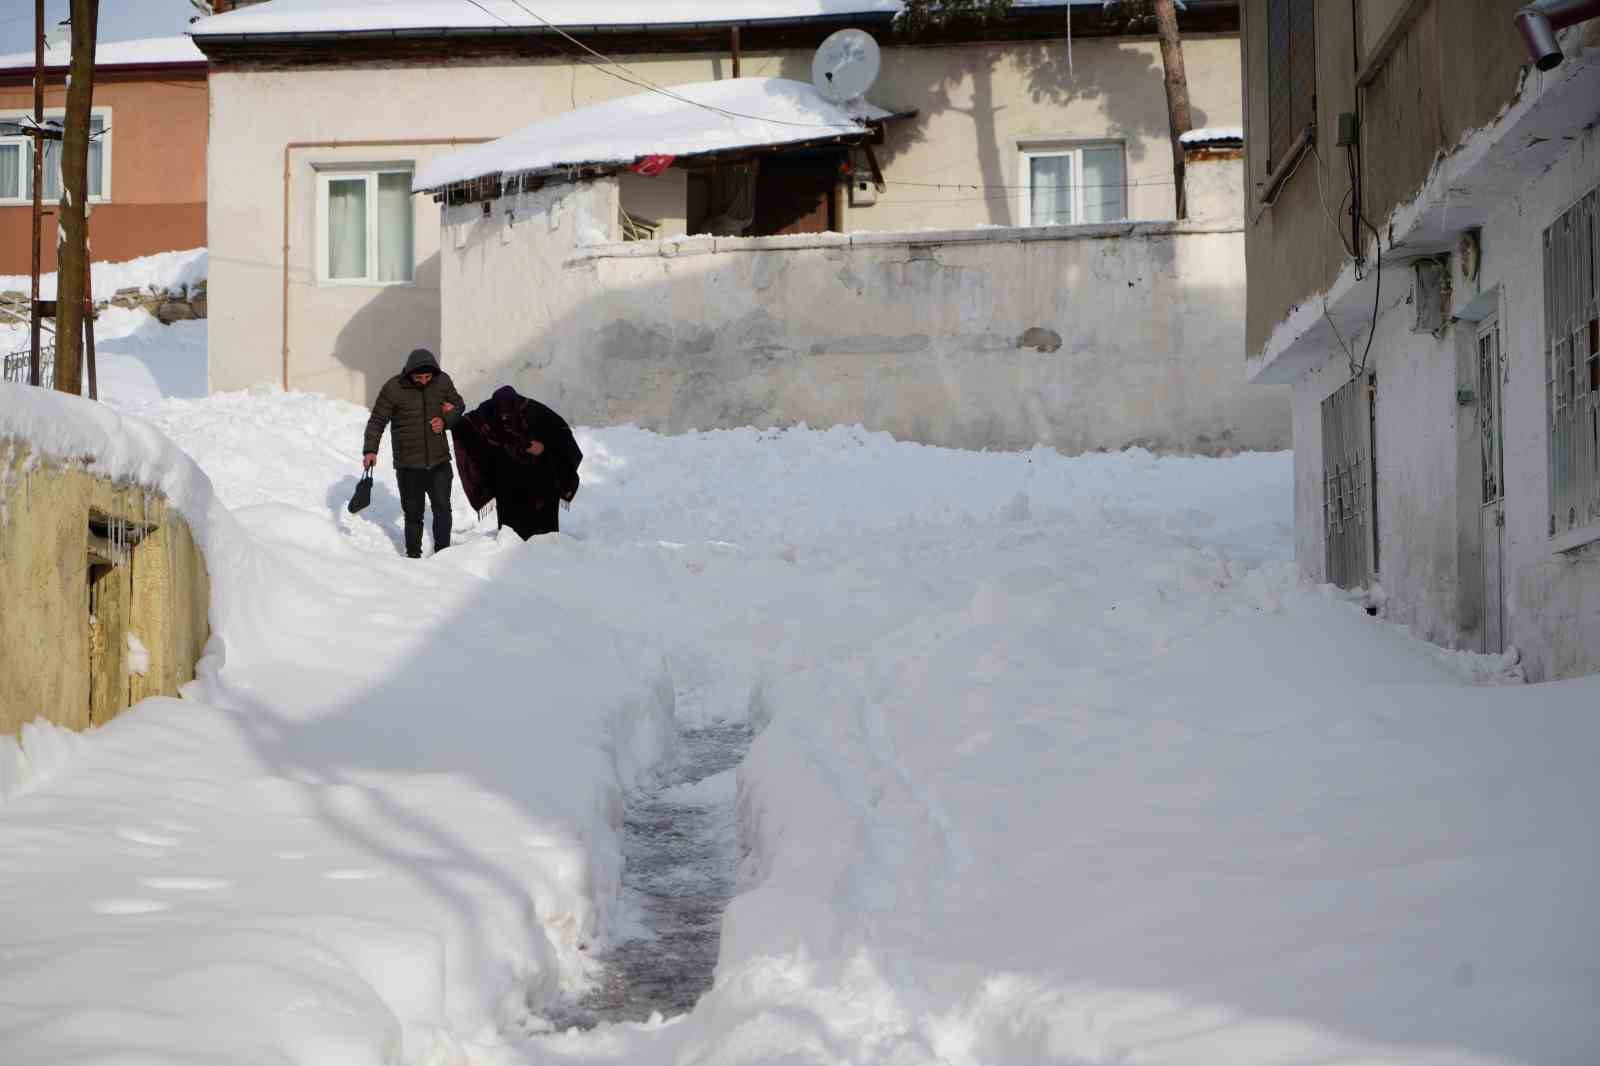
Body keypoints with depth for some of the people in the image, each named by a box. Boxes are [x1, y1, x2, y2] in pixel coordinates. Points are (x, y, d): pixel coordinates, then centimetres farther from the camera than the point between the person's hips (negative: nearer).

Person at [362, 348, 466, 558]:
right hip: (408, 465, -2)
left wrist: (446, 420, -5)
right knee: (413, 513, 4)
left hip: (439, 462, 2)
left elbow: (459, 405, 15)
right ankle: (413, 555, 17)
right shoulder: (393, 388, -10)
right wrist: (370, 450, -16)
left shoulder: (443, 381, -1)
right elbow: (377, 421, -5)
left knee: (442, 509, 3)